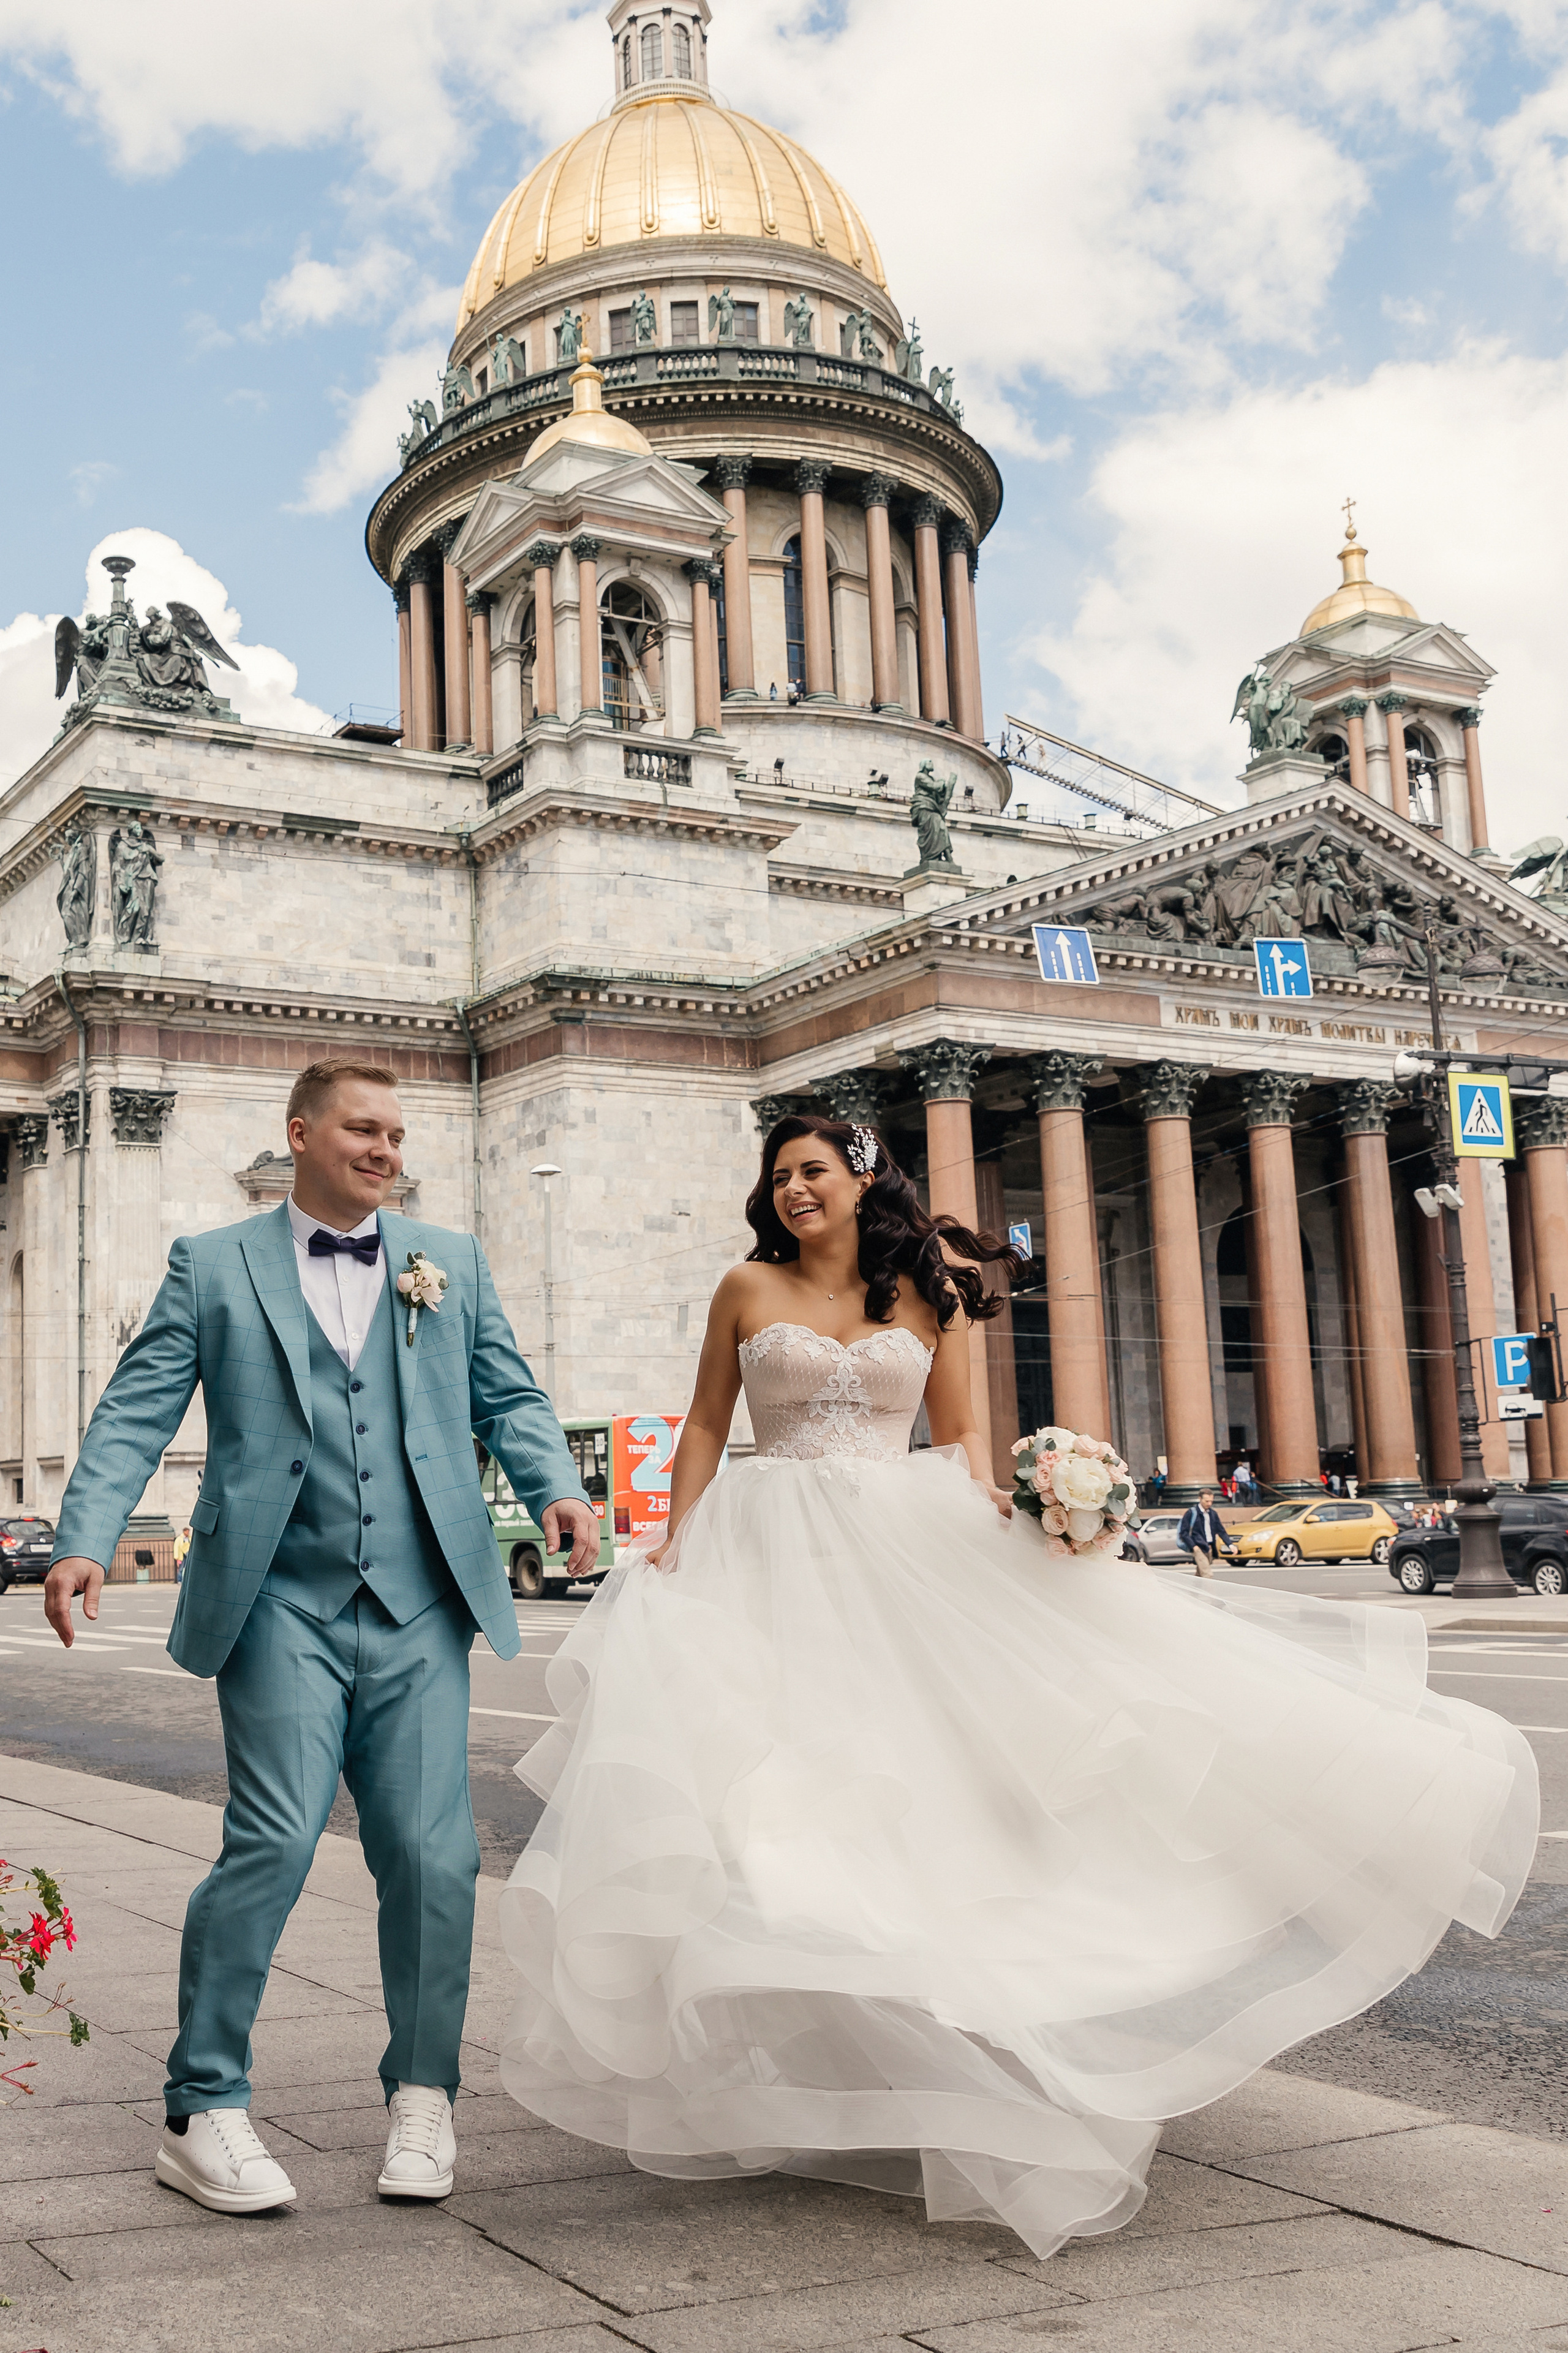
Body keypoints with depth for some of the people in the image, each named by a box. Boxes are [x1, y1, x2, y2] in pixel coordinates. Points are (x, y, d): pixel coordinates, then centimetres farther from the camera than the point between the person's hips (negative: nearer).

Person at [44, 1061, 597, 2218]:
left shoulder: (452, 1264, 16)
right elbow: (136, 1415, 2)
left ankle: (421, 2098, 21)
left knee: (432, 1853, 1)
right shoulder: (211, 1267, 9)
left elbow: (510, 1396, 13)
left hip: (417, 1607, 3)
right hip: (280, 1605, -2)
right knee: (276, 1841, -11)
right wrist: (85, 1542, -12)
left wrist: (558, 1487, -6)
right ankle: (204, 2110, 6)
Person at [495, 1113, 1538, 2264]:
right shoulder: (748, 1291, 7)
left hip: (904, 1554, 1)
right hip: (768, 1557, 0)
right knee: (777, 1776, -7)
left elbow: (959, 1435, 9)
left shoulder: (929, 1293, 7)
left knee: (917, 1770, -4)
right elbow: (706, 1426, 10)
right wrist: (673, 1543, -1)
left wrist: (1011, 1517, -9)